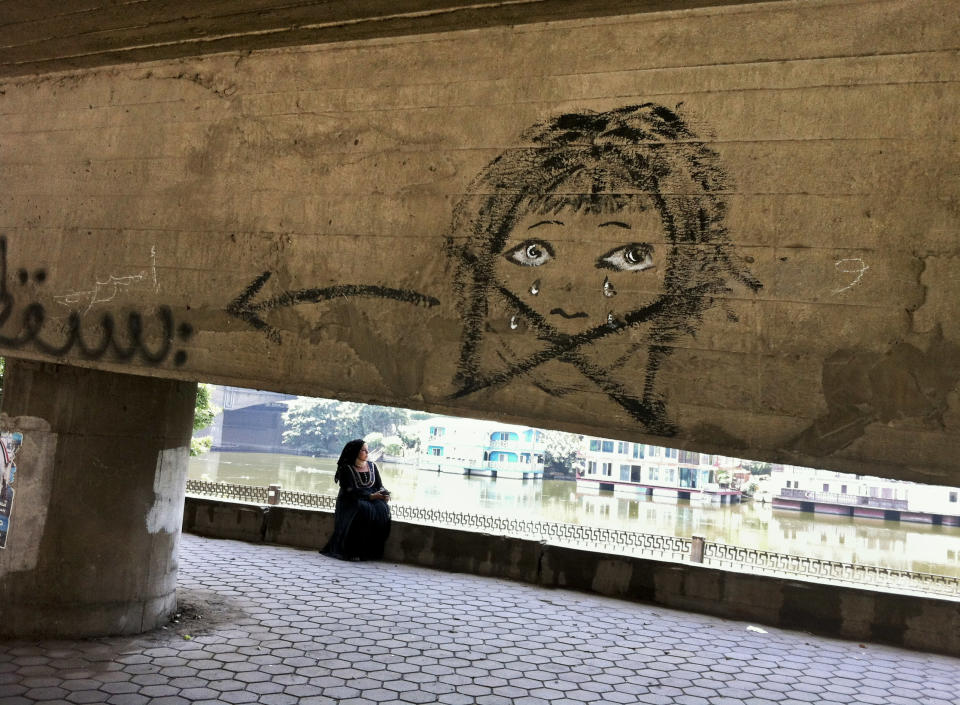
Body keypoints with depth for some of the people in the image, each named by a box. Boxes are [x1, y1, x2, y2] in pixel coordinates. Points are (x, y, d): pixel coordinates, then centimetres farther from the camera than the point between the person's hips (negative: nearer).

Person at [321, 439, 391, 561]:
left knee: (382, 509, -28)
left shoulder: (372, 466, 14)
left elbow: (379, 485, 13)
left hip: (371, 500, 4)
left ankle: (373, 550, -23)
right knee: (363, 510, -36)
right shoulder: (346, 469, -2)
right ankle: (353, 551, -31)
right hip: (350, 502, -4)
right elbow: (350, 491, -13)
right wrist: (370, 496, -22)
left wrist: (384, 493, -11)